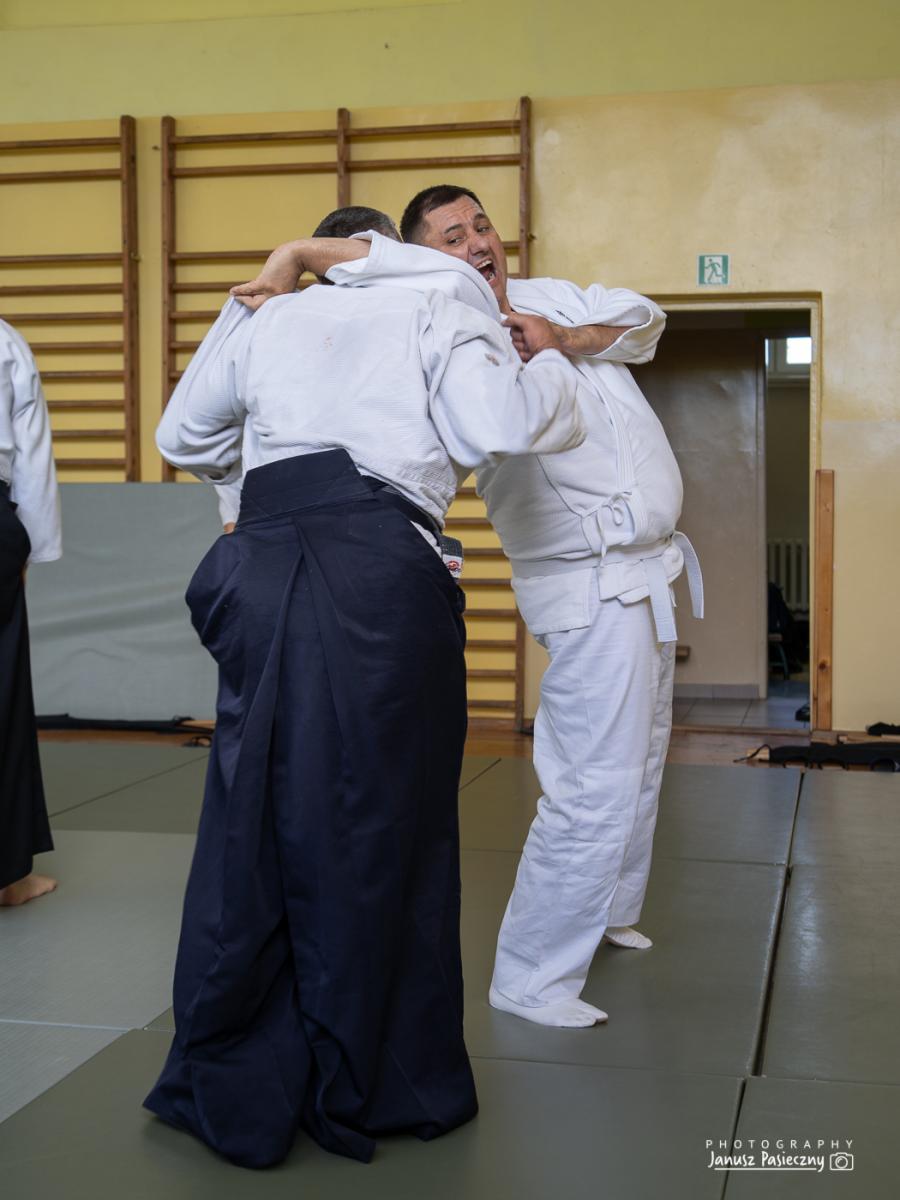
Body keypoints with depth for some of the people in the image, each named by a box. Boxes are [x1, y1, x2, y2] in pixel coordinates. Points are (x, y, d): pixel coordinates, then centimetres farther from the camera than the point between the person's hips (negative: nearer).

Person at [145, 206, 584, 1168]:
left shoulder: (264, 322, 24)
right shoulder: (437, 317, 10)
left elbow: (183, 438, 34)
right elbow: (506, 427, -6)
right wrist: (545, 360, 14)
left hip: (264, 565, 4)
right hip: (380, 569, -3)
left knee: (256, 811, 10)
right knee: (380, 823, 6)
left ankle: (234, 1087, 18)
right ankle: (372, 1087, 17)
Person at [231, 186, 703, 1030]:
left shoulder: (548, 298, 8)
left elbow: (642, 318, -3)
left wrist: (564, 337, -18)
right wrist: (292, 257, -41)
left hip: (646, 570, 9)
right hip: (593, 585, -8)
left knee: (638, 763, 20)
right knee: (597, 787, -12)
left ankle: (605, 915, 39)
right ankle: (531, 977, 1)